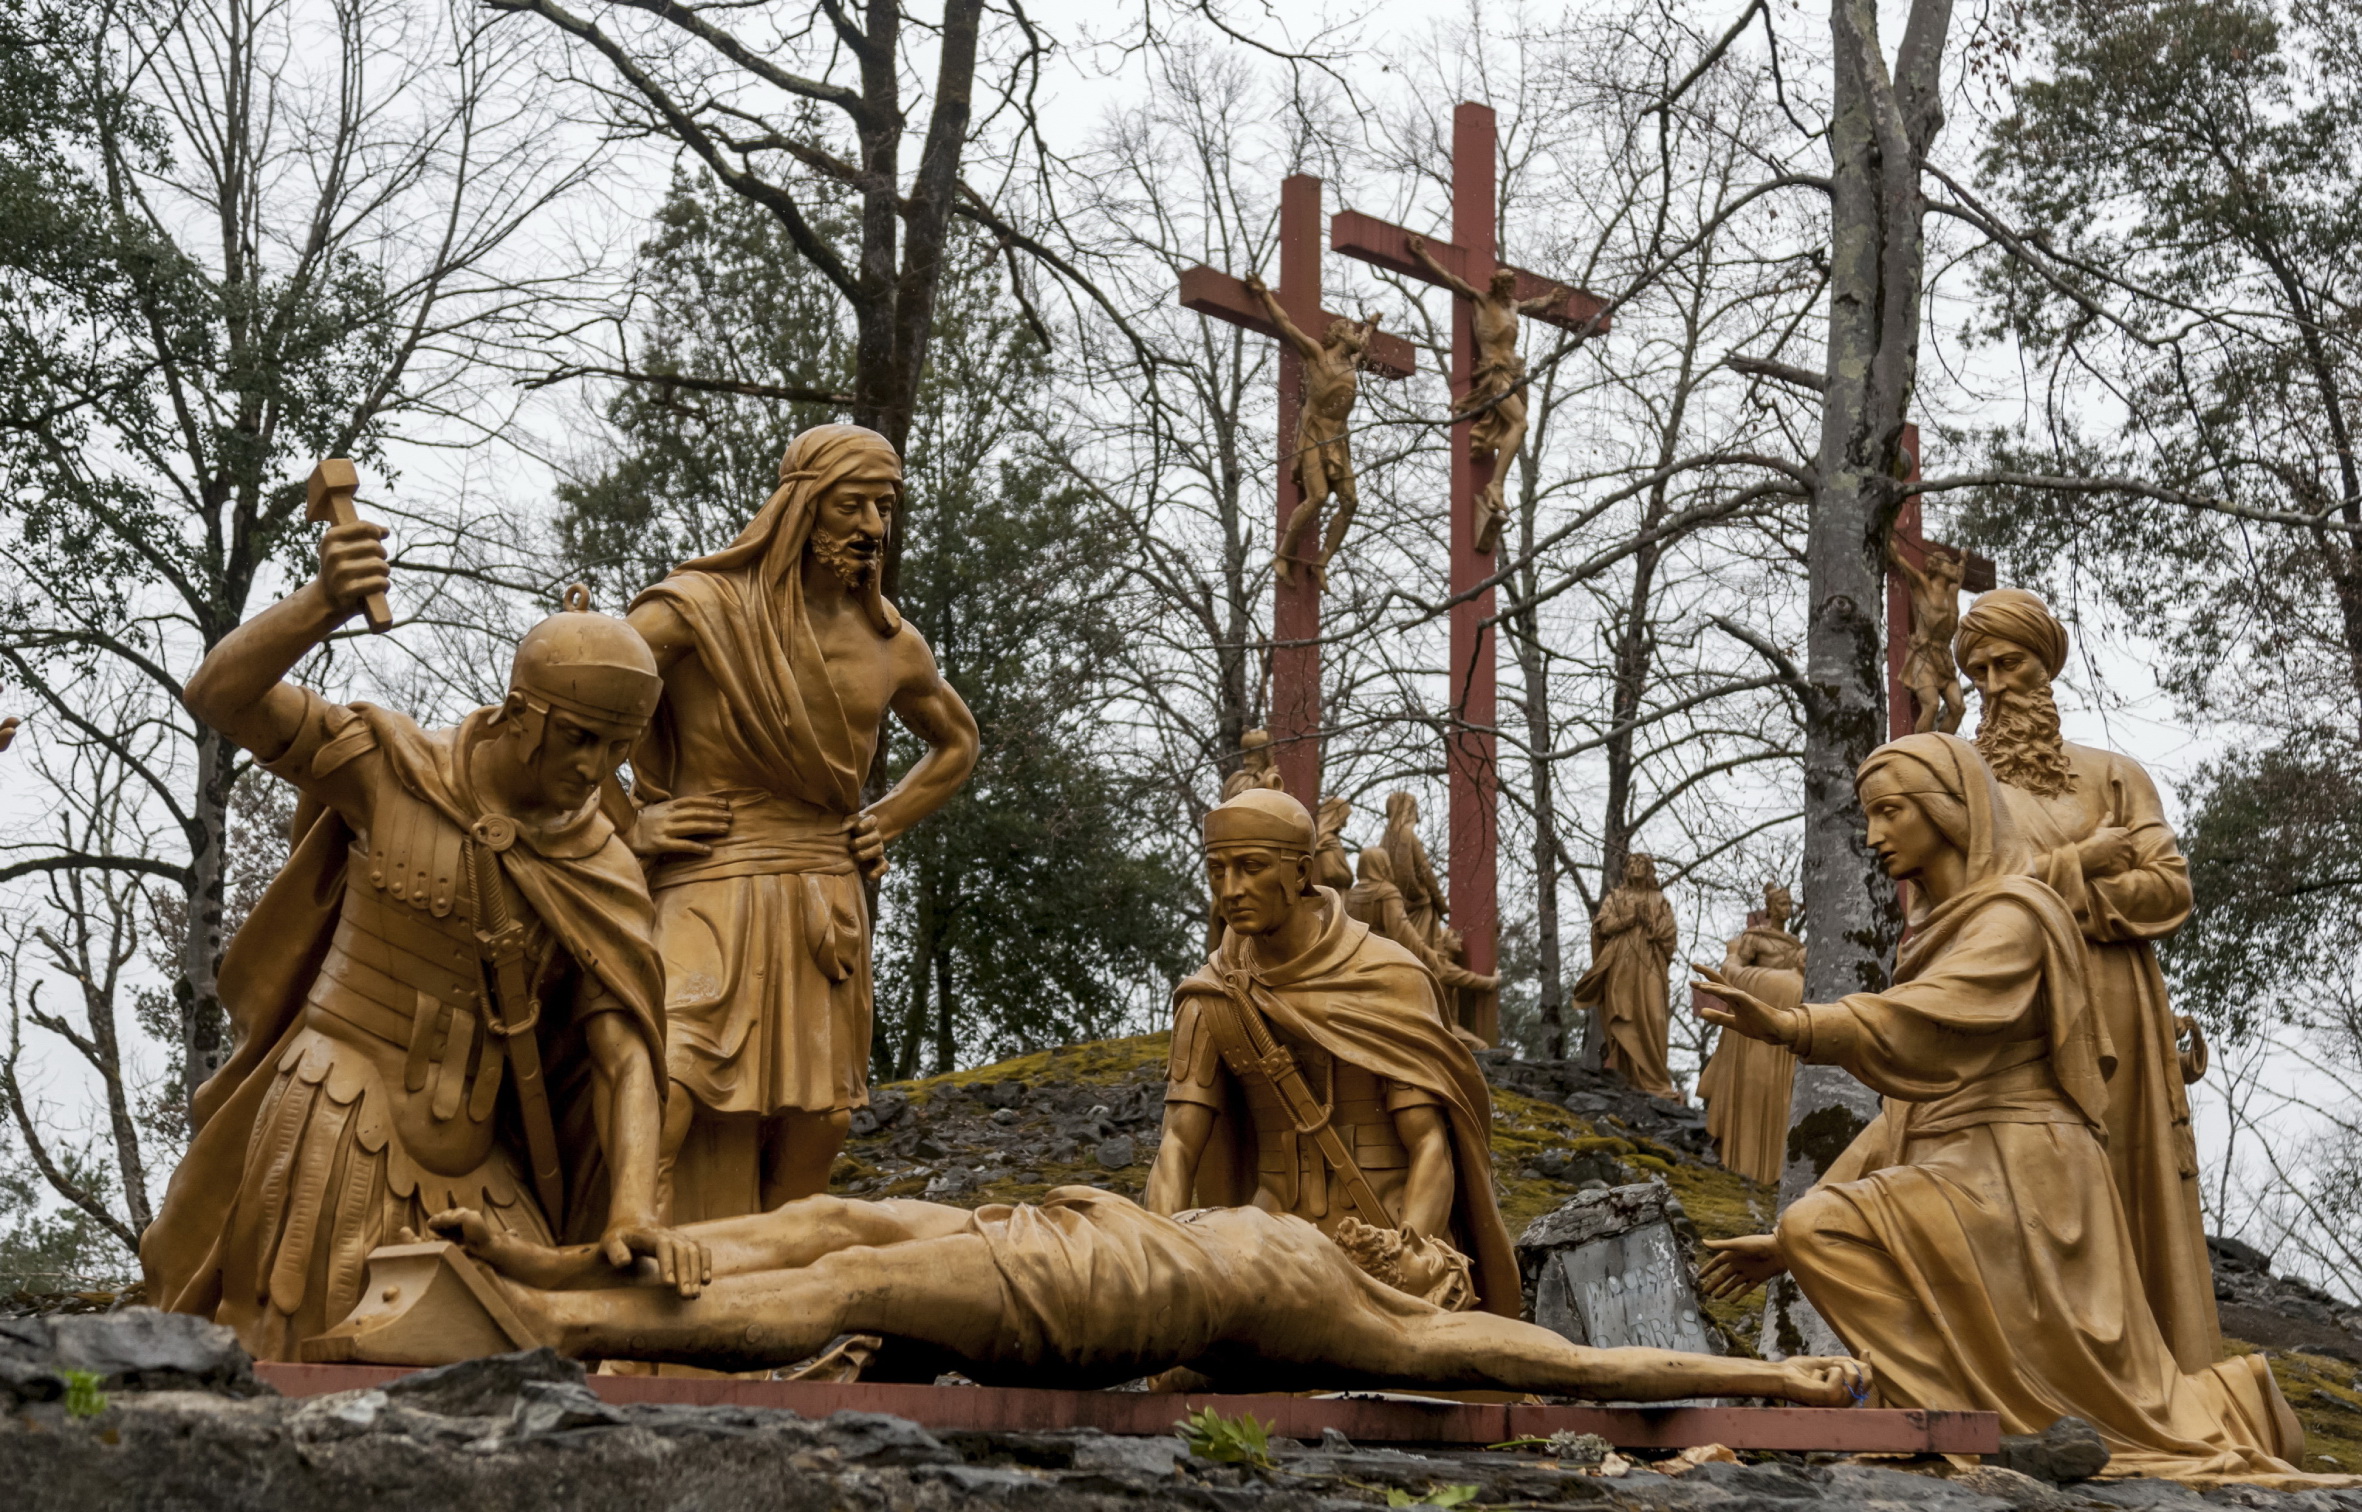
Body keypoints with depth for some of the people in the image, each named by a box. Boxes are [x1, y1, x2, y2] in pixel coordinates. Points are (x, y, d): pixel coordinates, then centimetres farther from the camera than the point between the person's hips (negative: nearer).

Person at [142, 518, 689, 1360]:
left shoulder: (603, 874, -2)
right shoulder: (394, 767, -7)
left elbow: (625, 1053, -8)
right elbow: (218, 696, -15)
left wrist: (631, 1206, -24)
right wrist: (324, 605, -33)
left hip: (470, 1153, 3)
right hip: (339, 1128, -3)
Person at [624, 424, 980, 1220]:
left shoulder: (891, 645, 11)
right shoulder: (702, 608, -6)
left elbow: (957, 742, 31)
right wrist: (625, 822, -9)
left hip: (829, 910, 6)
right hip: (713, 900, -6)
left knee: (814, 1136, 7)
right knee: (663, 1108, -23)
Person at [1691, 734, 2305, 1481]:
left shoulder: (2012, 915, -8)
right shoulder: (1934, 930, 18)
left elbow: (1921, 1020, -29)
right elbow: (1908, 1108, 17)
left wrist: (1784, 1025, -47)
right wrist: (1790, 1238, 11)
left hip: (2013, 1177, -9)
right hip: (1957, 1179, 9)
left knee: (1823, 1230, -24)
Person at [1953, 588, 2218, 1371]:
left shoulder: (2111, 773, 15)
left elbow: (2170, 886, 3)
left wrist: (2053, 889, -7)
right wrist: (2091, 859, -4)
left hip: (2107, 1012, 1)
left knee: (2120, 1184, -4)